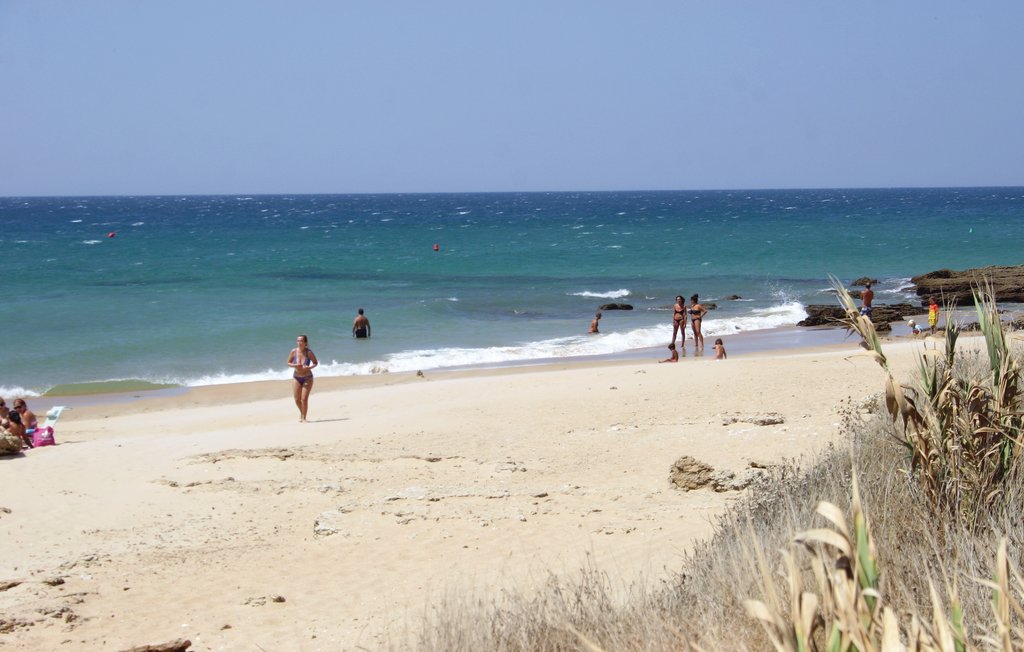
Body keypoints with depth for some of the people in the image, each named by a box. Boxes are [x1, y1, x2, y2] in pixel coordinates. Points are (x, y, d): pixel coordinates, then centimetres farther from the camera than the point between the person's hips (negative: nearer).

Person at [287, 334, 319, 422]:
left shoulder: (309, 352, -13)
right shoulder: (294, 351, -8)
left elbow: (316, 363, -2)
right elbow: (288, 363, 2)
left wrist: (309, 367, -21)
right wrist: (295, 365, -19)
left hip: (307, 378, -2)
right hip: (296, 378, 2)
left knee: (304, 399, -7)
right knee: (297, 399, 4)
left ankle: (303, 417, 10)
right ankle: (301, 412, 36)